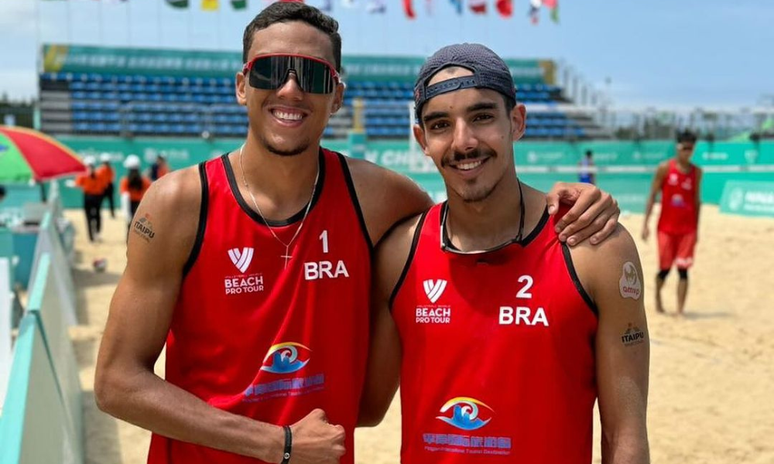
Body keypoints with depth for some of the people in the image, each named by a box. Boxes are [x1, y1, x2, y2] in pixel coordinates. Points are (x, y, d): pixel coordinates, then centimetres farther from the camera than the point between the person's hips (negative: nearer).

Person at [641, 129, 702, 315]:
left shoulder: (696, 171, 6)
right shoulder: (664, 168, -3)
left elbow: (697, 200, 11)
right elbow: (652, 196, -2)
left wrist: (697, 228, 9)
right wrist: (645, 223, -8)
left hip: (688, 228, 2)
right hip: (666, 226, -2)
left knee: (683, 269, -4)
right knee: (665, 268, 3)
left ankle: (680, 310, -2)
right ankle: (657, 298, 31)